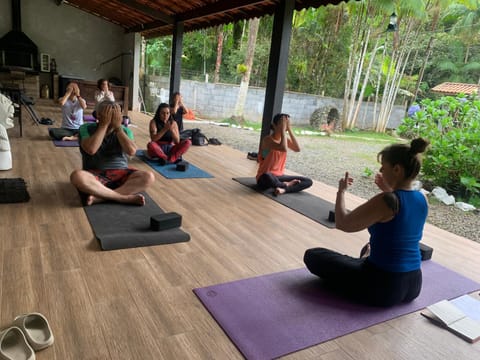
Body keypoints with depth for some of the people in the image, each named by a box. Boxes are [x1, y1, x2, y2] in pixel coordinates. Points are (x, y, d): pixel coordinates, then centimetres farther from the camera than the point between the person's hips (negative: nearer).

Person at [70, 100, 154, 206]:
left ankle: (101, 197, -31)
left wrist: (118, 127, -15)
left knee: (148, 177, -25)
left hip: (120, 174, 2)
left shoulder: (124, 130, 5)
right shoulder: (86, 128, -1)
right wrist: (104, 125, -19)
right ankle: (125, 198, -32)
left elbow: (131, 151, -14)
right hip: (95, 175, -2)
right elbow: (91, 150, -21)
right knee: (77, 176, -36)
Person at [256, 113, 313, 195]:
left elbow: (297, 149, -14)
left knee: (308, 181, -5)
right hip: (264, 178, -6)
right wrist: (283, 129, -26)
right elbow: (284, 149, -35)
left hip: (279, 176, 6)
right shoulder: (267, 140, -18)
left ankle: (283, 189, -23)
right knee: (267, 177, -44)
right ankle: (285, 185, -11)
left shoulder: (286, 138, 4)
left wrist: (289, 129, -16)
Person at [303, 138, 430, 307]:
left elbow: (342, 223, -17)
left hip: (382, 286, -8)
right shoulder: (422, 199, -3)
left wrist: (341, 191, -4)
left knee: (312, 256, 5)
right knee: (370, 248, 40)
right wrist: (388, 190, 20)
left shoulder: (385, 201, -25)